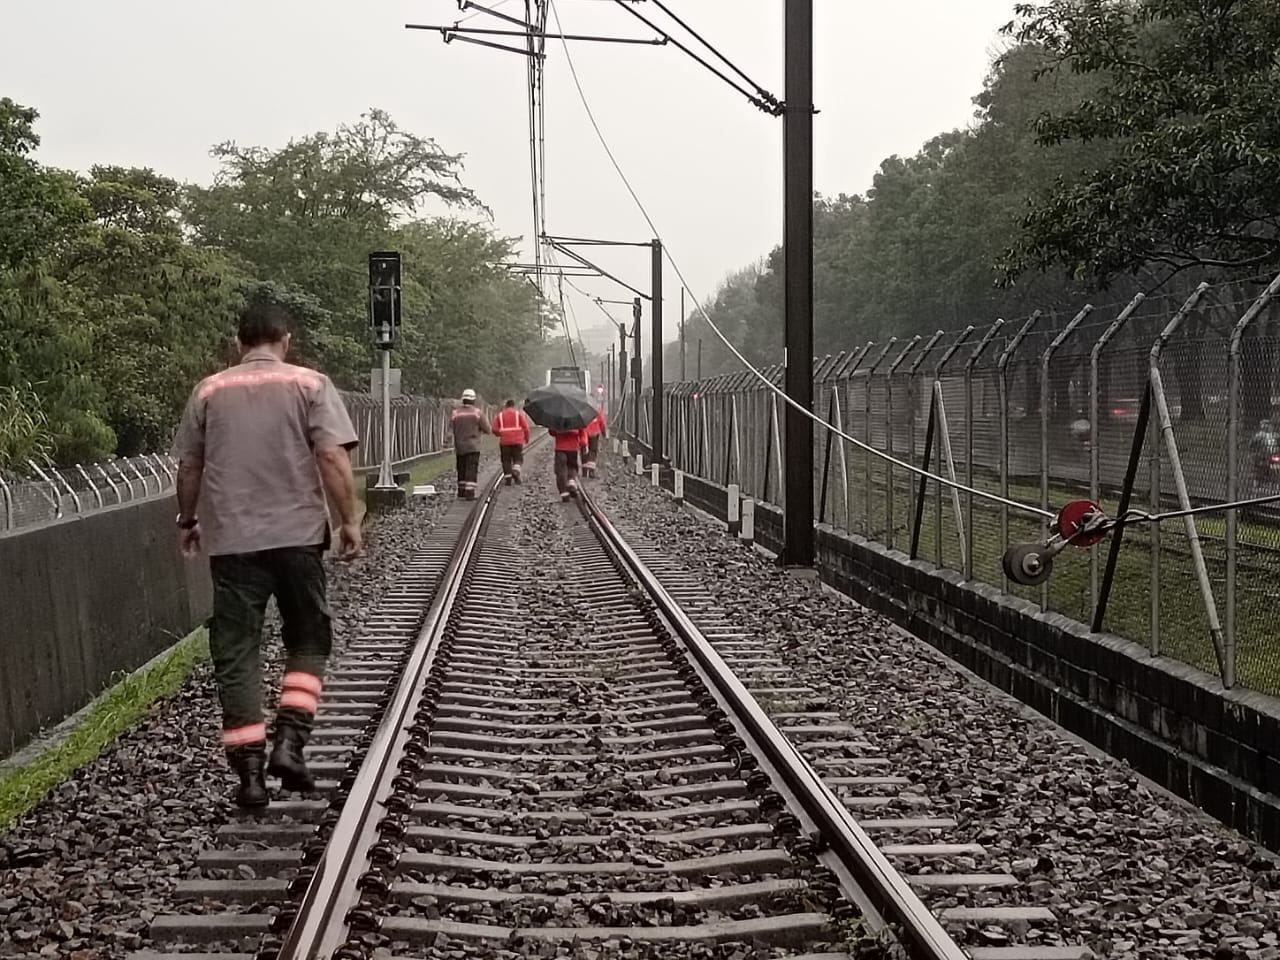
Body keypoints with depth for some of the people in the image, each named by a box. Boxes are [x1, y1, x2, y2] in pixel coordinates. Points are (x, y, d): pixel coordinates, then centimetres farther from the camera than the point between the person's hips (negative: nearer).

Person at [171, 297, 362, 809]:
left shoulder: (208, 391, 8)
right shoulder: (310, 384, 0)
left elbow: (188, 467, 12)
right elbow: (333, 459, -9)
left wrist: (188, 521, 26)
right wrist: (349, 520, -2)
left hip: (230, 539, 1)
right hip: (296, 535, -1)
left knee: (236, 653, 6)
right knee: (307, 642, 15)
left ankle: (250, 771, 5)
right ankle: (289, 742, -1)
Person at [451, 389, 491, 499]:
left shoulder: (456, 413, 1)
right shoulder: (477, 412, -6)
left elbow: (454, 431, 0)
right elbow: (488, 430, -2)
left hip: (459, 447, 3)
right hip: (473, 447, -3)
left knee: (462, 470, 13)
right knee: (472, 470, -4)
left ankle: (461, 493, 17)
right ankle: (469, 493, -12)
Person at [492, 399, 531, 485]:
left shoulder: (500, 415, 7)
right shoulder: (519, 413, 3)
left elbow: (495, 429, 2)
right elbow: (525, 427, -3)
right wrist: (526, 438, 12)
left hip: (504, 441, 1)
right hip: (517, 440, -1)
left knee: (506, 460, 9)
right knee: (518, 459, 8)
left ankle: (508, 478, 6)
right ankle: (516, 472, -18)